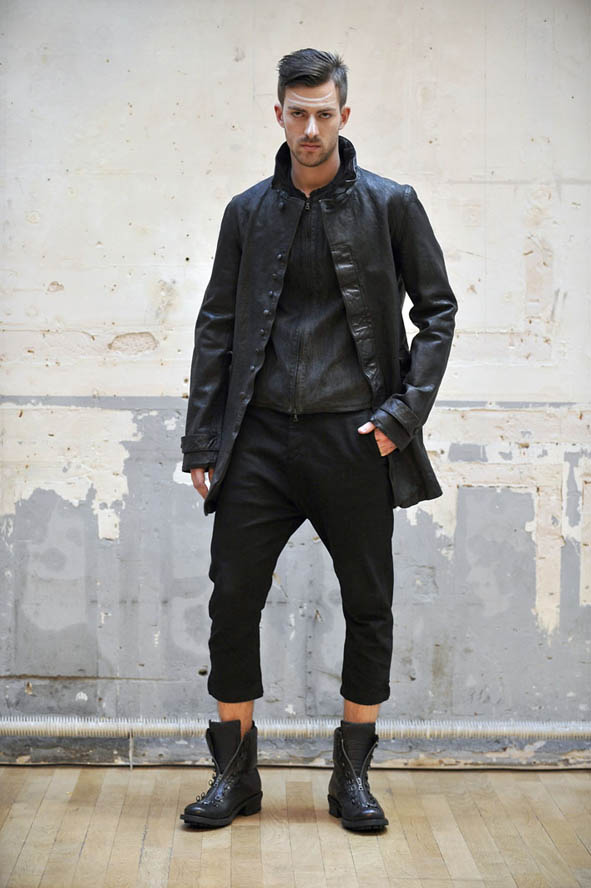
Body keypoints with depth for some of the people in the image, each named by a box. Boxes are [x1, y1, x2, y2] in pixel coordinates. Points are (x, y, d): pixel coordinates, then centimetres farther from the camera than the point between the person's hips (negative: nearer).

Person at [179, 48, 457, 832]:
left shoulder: (390, 205, 1)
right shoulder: (248, 212, 7)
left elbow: (437, 309, 4)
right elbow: (217, 326, 8)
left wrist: (404, 413, -7)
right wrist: (202, 442, 3)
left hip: (355, 439, -1)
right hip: (262, 437, 2)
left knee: (369, 610, 6)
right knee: (233, 603, 2)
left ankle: (353, 776, 23)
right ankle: (235, 775, 17)